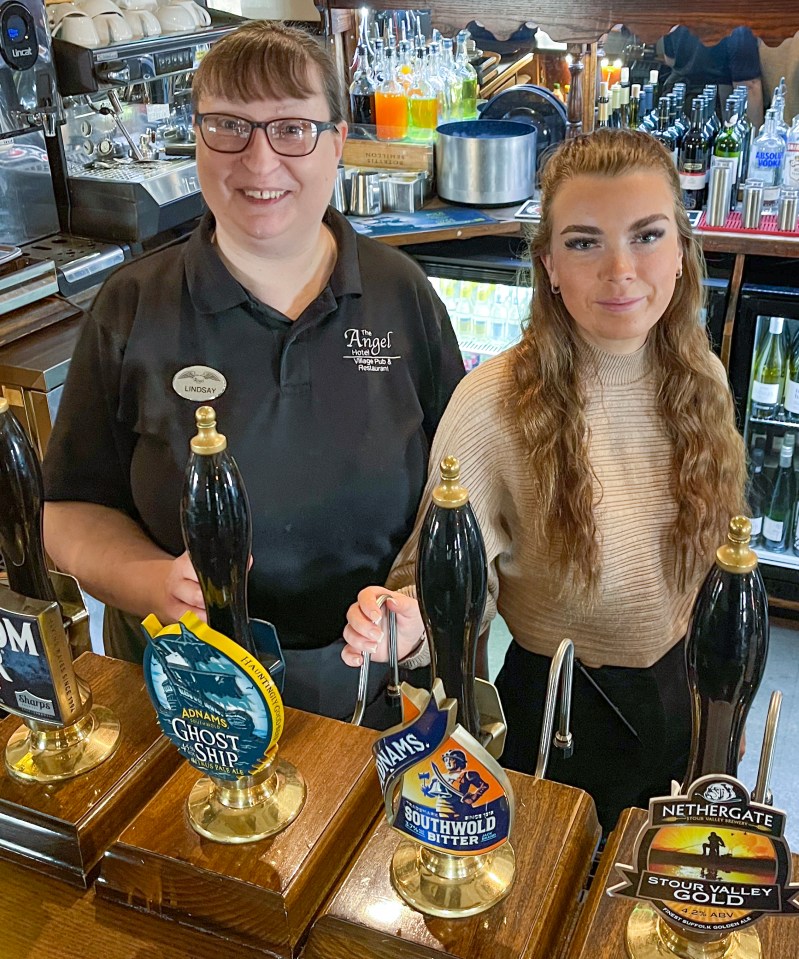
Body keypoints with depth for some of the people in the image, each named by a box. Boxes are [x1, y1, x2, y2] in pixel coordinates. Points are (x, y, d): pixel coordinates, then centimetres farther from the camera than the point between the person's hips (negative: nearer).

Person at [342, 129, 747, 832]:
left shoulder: (702, 379, -8)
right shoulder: (494, 404, -25)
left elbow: (713, 551, 4)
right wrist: (411, 623, -44)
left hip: (677, 699, 5)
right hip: (555, 713, -4)